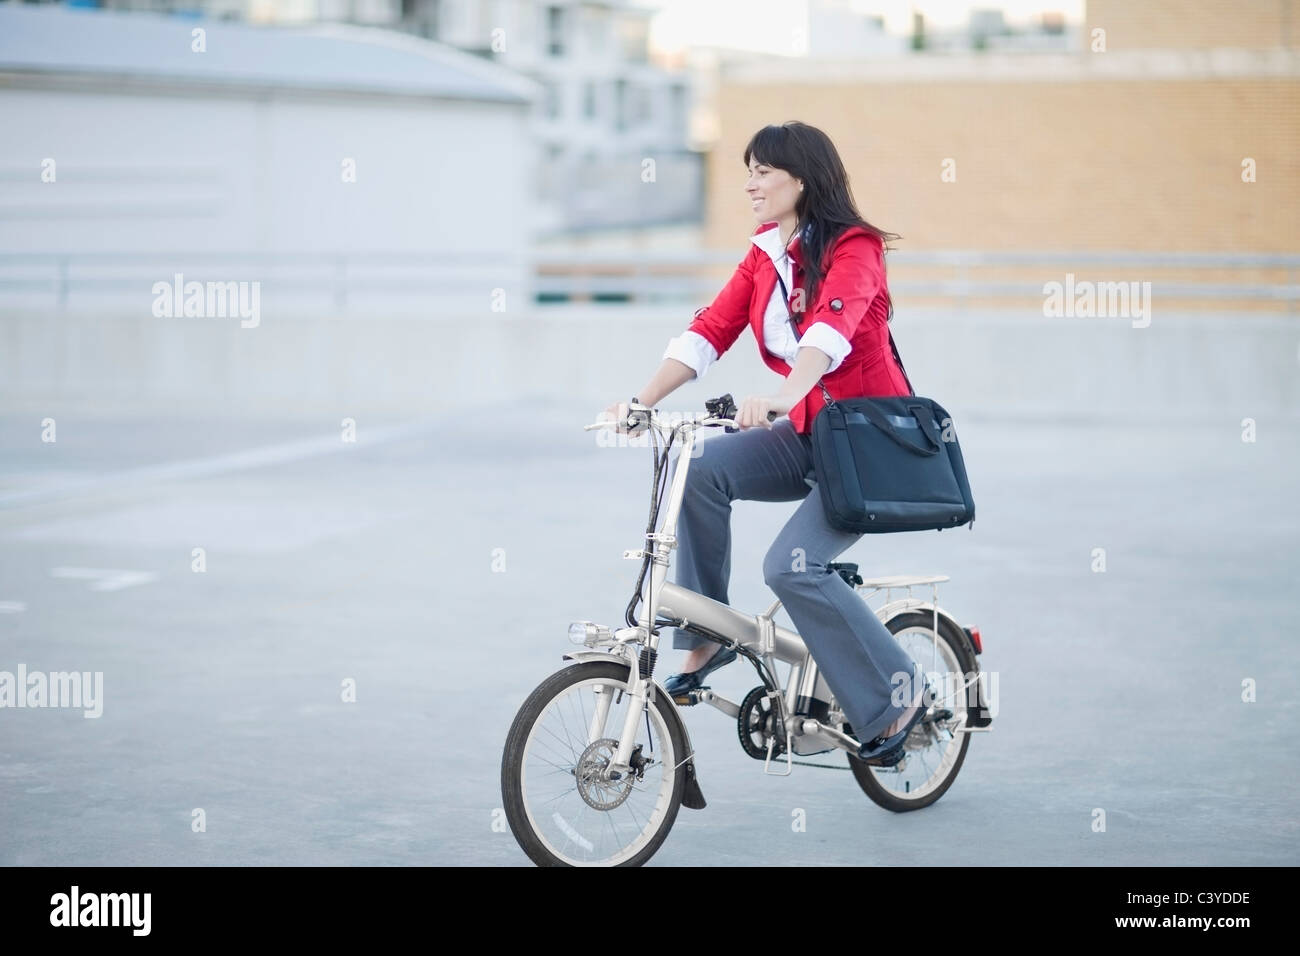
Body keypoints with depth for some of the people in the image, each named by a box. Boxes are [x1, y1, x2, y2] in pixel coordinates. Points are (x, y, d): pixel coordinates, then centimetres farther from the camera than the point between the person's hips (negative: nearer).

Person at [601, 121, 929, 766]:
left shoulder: (853, 250, -15)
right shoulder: (763, 256, 7)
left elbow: (830, 330, -34)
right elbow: (709, 331, -2)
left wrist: (781, 398, -51)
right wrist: (642, 401, -15)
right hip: (808, 435, 7)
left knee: (791, 567, -24)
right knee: (701, 467, -20)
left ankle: (897, 693, -7)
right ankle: (706, 637, -9)